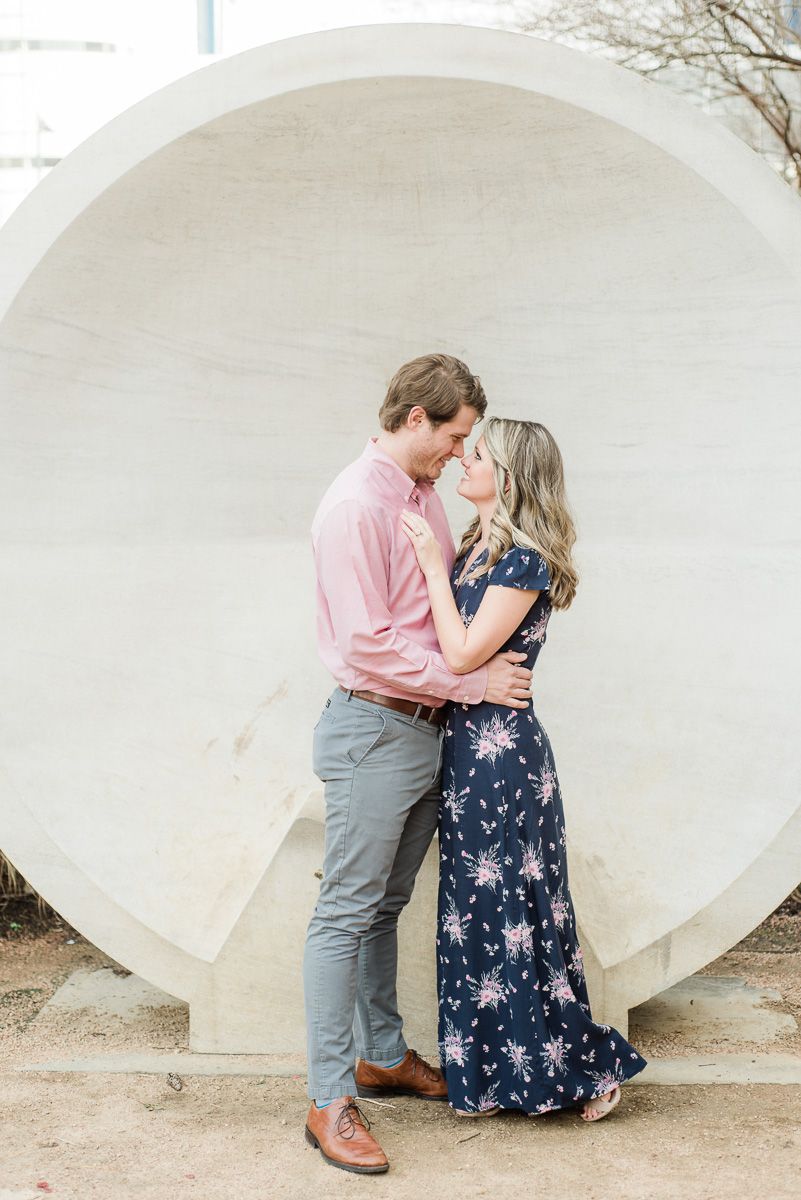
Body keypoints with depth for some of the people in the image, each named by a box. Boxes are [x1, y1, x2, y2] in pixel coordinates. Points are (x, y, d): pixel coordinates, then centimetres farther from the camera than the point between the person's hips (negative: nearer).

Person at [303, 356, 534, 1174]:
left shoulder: (424, 496, 12)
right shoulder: (357, 504, -16)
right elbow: (370, 643, -20)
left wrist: (486, 662, 5)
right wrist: (473, 682, -15)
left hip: (425, 730, 9)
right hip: (374, 729, -9)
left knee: (386, 905, 19)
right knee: (346, 914, -3)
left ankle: (382, 1055, 32)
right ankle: (329, 1101, 4)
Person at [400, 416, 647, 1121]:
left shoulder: (525, 561, -15)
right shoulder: (474, 550, 10)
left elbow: (463, 654, -21)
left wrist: (434, 567, -14)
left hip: (501, 751, -8)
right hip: (468, 746, 8)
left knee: (509, 906, 1)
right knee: (478, 911, 13)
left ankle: (587, 1066, 17)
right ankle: (492, 1070, 26)